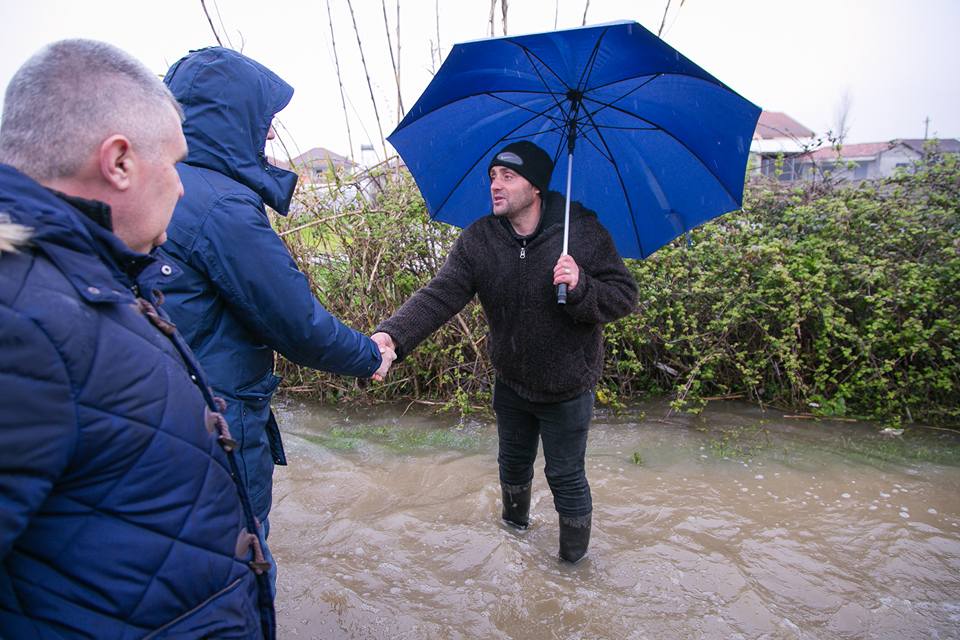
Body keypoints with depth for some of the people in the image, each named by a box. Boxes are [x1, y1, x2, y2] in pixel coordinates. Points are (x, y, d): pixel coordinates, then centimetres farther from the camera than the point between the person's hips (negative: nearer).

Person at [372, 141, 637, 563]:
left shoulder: (582, 230, -19)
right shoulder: (477, 240, -12)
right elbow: (439, 295, -23)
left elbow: (624, 296, -15)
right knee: (513, 463, 26)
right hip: (510, 382, 4)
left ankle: (574, 555, 38)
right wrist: (392, 335, -41)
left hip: (567, 387, -3)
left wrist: (581, 288, -36)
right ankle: (515, 521, 57)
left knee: (565, 476, 10)